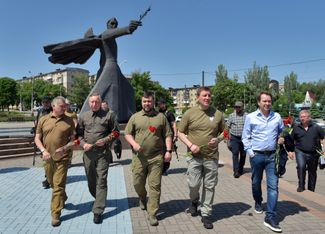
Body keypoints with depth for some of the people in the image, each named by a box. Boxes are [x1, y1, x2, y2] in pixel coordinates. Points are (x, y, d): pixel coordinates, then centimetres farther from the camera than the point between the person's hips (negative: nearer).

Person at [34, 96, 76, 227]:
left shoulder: (69, 121, -1)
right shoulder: (43, 120, 3)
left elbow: (73, 139, 5)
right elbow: (37, 138, 5)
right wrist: (43, 150, -10)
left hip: (62, 158, -3)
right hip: (48, 157, 3)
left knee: (58, 186, -4)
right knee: (52, 184, 20)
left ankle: (55, 214, 3)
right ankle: (63, 198, 46)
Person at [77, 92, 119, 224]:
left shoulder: (108, 115, 2)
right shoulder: (83, 117, 9)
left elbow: (115, 132, 6)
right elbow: (79, 134, 13)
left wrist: (106, 140, -10)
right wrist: (83, 144, -5)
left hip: (103, 153, -3)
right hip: (88, 153, 4)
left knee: (101, 181, -6)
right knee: (91, 181, 15)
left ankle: (98, 211, 1)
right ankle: (98, 199, 41)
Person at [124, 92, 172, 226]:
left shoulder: (161, 117, 6)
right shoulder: (135, 117, 7)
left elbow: (168, 135, 6)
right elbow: (127, 134, 7)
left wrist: (168, 151, -3)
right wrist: (134, 143, -11)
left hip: (156, 157, -1)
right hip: (139, 157, 1)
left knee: (155, 186, 0)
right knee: (138, 183, 12)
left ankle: (152, 214, 11)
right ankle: (142, 198, 44)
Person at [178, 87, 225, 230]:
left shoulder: (218, 114, 4)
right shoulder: (189, 113, -1)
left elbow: (224, 132, 13)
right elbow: (180, 133, 2)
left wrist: (218, 139, -8)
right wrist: (190, 145, -13)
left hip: (212, 156, 2)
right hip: (194, 156, -1)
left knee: (209, 186, 7)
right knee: (193, 184, 0)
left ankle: (206, 214, 23)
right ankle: (194, 201, 35)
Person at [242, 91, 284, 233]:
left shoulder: (277, 117, 5)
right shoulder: (251, 117, -2)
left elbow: (282, 132, 20)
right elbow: (245, 137, 0)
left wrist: (282, 139, -2)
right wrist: (249, 151, -8)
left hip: (272, 156, 1)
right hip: (256, 155, -1)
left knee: (273, 185, -5)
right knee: (256, 182, 16)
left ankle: (270, 217, 1)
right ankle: (258, 203, 44)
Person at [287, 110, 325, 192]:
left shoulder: (316, 127, 1)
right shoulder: (296, 128, 3)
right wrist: (290, 151, 4)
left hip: (313, 153, 1)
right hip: (300, 152, -1)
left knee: (312, 172, 11)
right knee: (301, 166, -27)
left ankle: (311, 190, 27)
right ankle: (301, 186, -11)